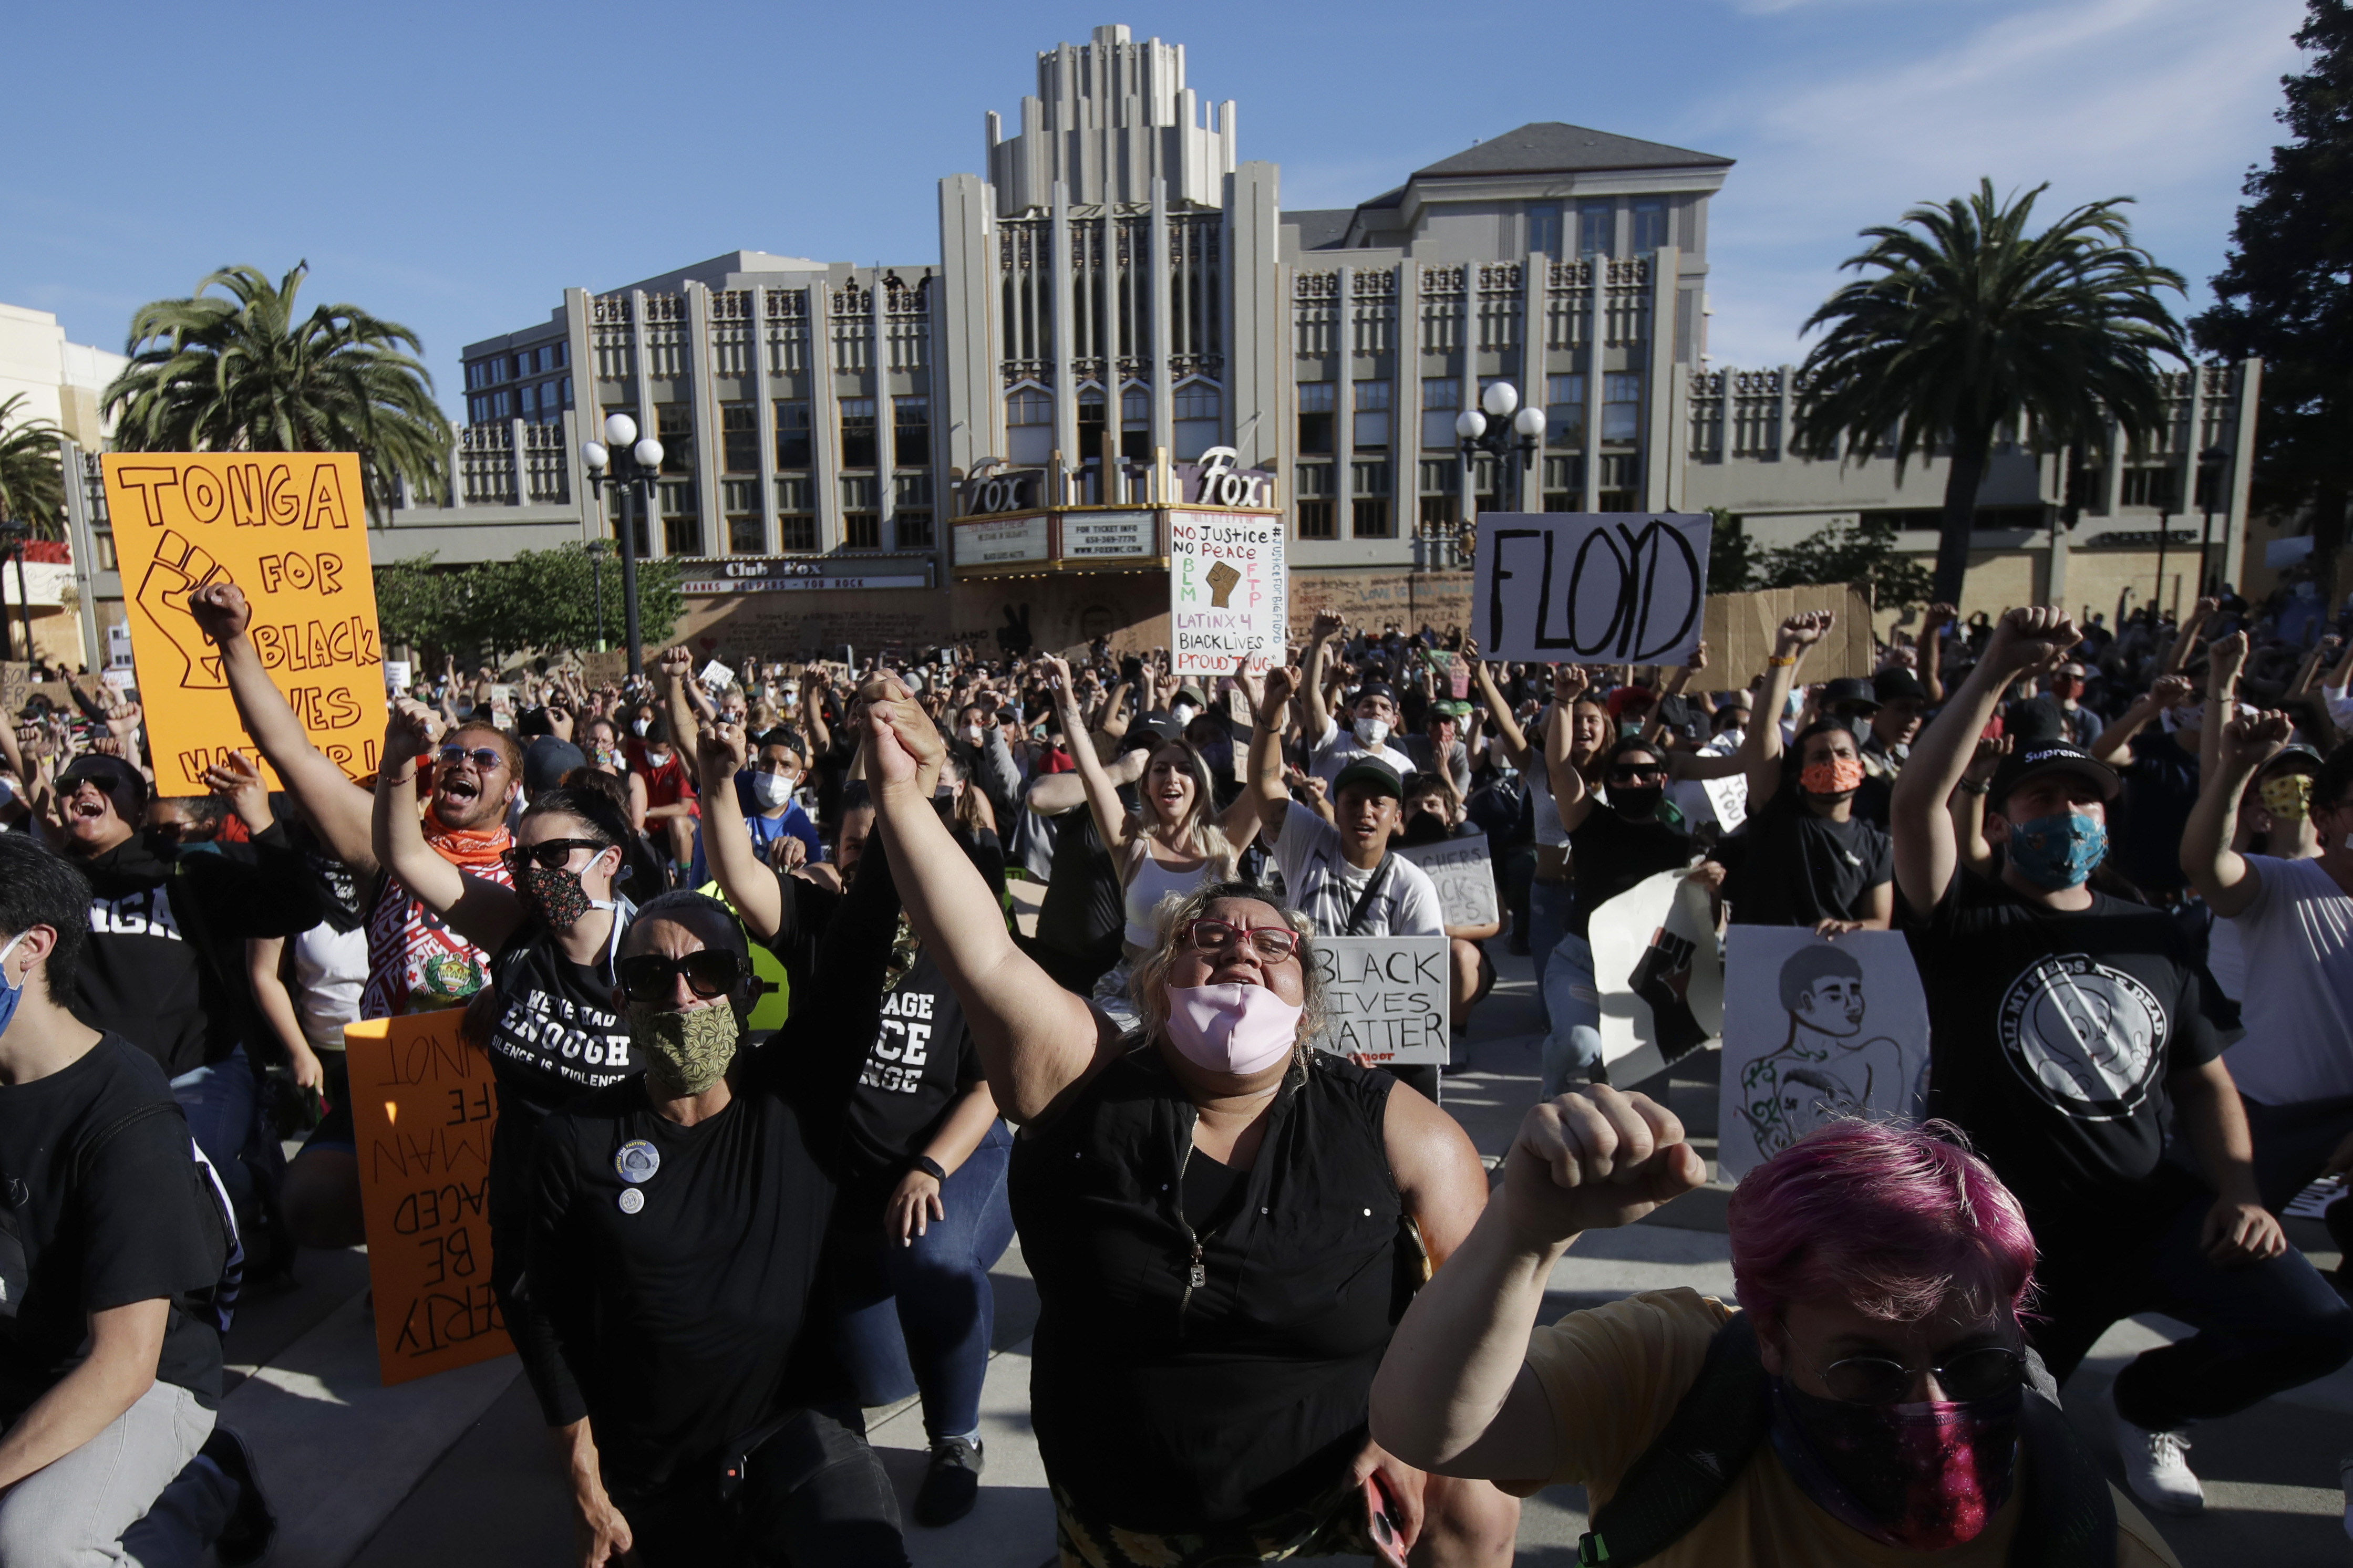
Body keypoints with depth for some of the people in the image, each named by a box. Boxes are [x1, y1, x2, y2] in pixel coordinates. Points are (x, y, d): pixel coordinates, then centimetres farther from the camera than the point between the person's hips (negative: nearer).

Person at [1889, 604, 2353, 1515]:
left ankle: (2151, 1403, 14)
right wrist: (1997, 672, -26)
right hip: (2013, 1230, -4)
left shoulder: (2155, 939, 11)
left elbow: (2204, 1080, 16)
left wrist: (2238, 1190, -2)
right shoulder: (1970, 922, -6)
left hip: (2153, 1208, 4)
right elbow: (1916, 802, -23)